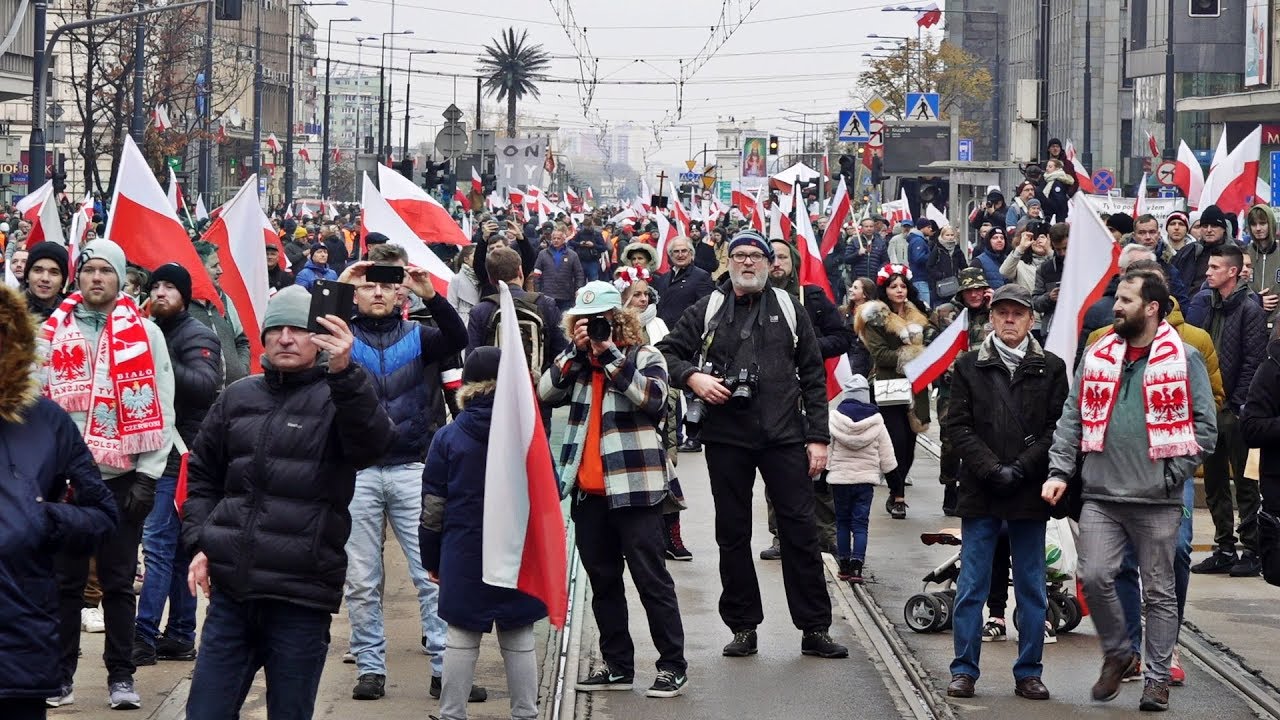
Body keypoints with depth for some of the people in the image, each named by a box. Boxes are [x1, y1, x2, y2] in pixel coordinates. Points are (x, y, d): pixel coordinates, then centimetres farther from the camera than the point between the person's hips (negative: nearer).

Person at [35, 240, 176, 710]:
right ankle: (59, 674, 11)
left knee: (118, 581, 4)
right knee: (64, 580, 5)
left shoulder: (146, 333, 2)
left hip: (123, 478, -1)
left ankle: (121, 675, 10)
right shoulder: (53, 332, 5)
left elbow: (160, 409, 0)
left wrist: (148, 476, -5)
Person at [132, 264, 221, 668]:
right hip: (157, 455, 8)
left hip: (178, 457, -8)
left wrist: (163, 363, -29)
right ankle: (180, 635, 16)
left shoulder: (196, 337, -6)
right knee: (176, 549, 12)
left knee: (158, 544, -11)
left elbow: (206, 385, -22)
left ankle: (145, 636, -12)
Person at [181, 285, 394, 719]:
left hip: (301, 598, -4)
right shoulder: (237, 399, 13)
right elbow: (203, 477, 22)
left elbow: (373, 445, -22)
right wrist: (199, 543, 7)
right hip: (231, 590, 4)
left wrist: (344, 372, -36)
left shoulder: (337, 397, 0)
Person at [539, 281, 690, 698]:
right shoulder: (574, 361, 13)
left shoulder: (645, 357, 0)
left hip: (633, 488, -6)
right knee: (602, 581, 11)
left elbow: (651, 397, -19)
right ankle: (617, 666, 19)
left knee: (651, 579, -5)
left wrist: (608, 354, -19)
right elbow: (547, 392, -3)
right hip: (588, 490, 6)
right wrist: (576, 351, -12)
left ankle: (673, 667, -1)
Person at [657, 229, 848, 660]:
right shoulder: (708, 311, 8)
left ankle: (815, 628, 4)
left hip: (783, 435, -1)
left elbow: (813, 377, 7)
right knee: (732, 534, 6)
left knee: (800, 529, -1)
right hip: (726, 436, 1)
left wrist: (818, 437, 0)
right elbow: (667, 351, 9)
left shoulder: (789, 310, 8)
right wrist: (691, 377, -11)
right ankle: (743, 627, 15)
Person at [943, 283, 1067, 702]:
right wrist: (991, 469, -11)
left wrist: (1020, 468, -11)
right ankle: (964, 670, 8)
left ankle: (1028, 672, 12)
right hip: (980, 493, 0)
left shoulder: (1051, 368, 5)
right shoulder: (969, 366, 5)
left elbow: (1058, 429, -1)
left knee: (1032, 589, 6)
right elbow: (956, 427, 0)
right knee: (971, 586, 2)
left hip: (1030, 493, 1)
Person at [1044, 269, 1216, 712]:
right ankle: (1117, 654, 16)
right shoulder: (1097, 356, 10)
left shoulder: (1183, 359, -1)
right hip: (1100, 496, 3)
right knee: (1095, 577, -7)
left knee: (1158, 591, 4)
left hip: (1157, 500, -3)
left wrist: (1172, 475, -10)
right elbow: (1072, 419, 10)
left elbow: (1204, 426, -3)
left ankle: (1157, 677, 14)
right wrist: (1060, 471, -1)